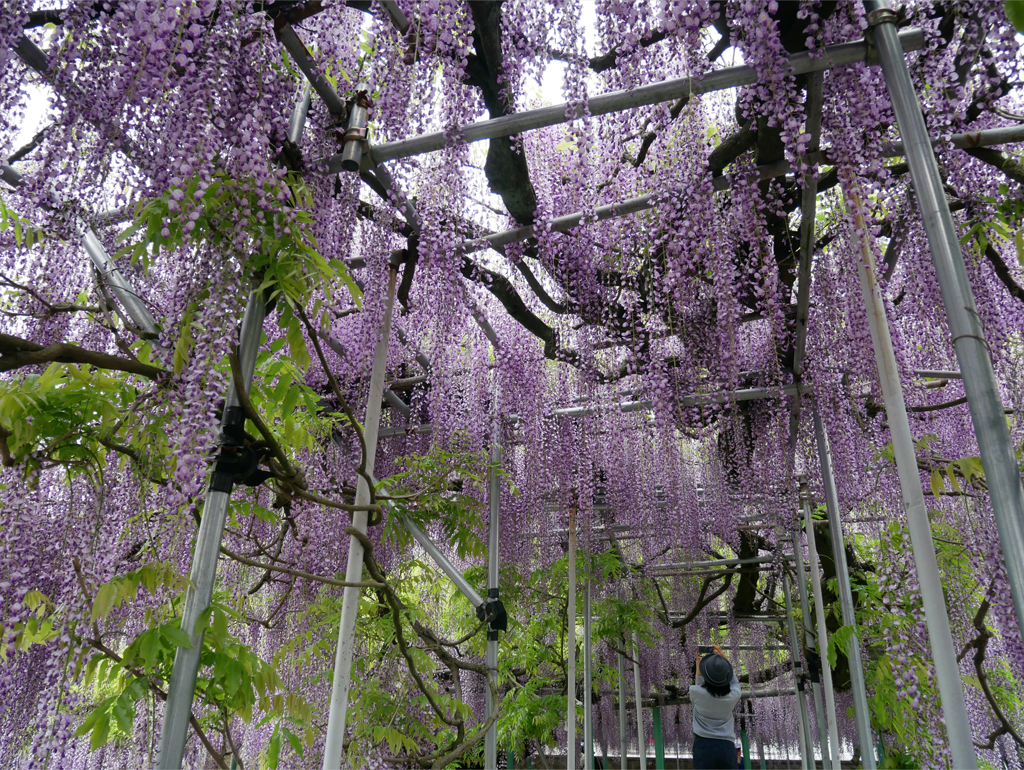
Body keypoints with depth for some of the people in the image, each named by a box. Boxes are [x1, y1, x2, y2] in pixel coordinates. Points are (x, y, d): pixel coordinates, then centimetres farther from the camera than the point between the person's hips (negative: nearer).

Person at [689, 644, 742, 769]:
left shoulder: (696, 692, -6)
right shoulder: (733, 696, 0)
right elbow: (735, 682, 24)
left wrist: (698, 664, 28)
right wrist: (724, 657, 29)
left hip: (703, 745, -2)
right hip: (727, 747, 2)